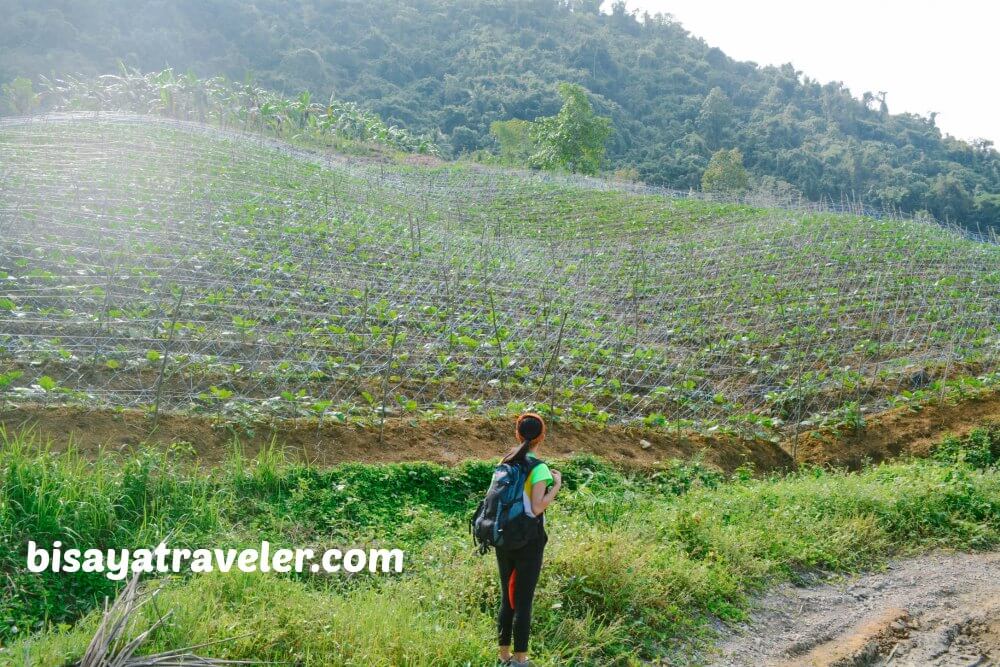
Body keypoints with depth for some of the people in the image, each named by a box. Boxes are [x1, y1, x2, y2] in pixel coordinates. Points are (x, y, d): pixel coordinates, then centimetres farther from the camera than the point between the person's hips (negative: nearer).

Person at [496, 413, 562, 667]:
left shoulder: (505, 463, 4)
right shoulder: (538, 468, -14)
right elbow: (537, 508, -20)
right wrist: (556, 485, -9)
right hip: (528, 542, -6)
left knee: (507, 599, 16)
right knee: (523, 602, 3)